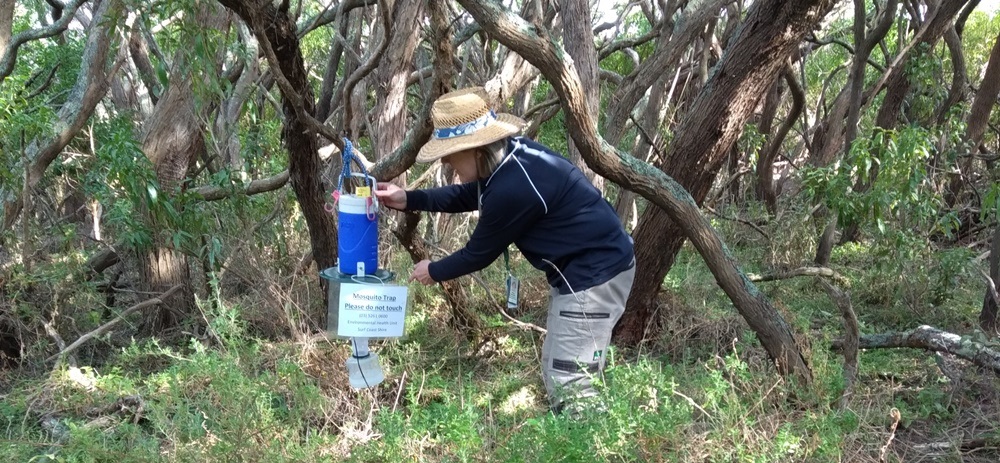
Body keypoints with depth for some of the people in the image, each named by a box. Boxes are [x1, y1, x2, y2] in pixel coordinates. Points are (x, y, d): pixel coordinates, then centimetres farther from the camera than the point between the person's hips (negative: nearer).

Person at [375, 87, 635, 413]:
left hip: (595, 273, -11)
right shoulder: (511, 155, 1)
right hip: (584, 266, 11)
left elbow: (479, 254, -14)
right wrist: (409, 199, 11)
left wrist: (433, 272, 5)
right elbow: (468, 195, 20)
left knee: (568, 382, -9)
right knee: (555, 371, 17)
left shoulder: (513, 188, -29)